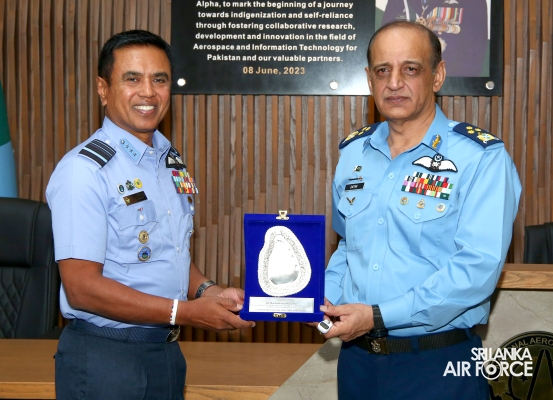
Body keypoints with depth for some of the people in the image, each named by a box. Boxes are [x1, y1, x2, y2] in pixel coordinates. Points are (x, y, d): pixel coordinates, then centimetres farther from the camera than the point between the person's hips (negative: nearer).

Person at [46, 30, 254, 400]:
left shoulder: (172, 163, 9)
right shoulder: (85, 170, -17)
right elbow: (82, 288, -21)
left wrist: (208, 291, -3)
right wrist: (186, 313, -20)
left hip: (167, 351, 7)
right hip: (104, 358, -7)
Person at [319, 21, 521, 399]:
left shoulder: (482, 158, -12)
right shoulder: (353, 152, 7)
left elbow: (477, 267, -21)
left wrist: (379, 316, -23)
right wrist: (327, 298, 1)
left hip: (439, 365, -5)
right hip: (357, 357, 5)